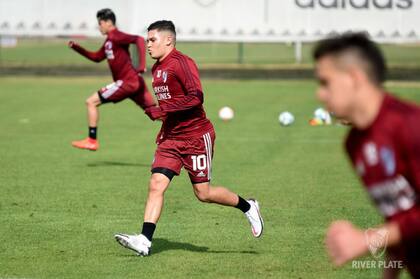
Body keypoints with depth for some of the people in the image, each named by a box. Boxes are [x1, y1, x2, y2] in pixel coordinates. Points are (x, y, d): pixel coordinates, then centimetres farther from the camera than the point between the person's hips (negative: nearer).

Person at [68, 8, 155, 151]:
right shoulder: (109, 41, 19)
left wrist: (141, 64, -32)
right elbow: (97, 57, 31)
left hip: (127, 81, -10)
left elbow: (139, 39, -24)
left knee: (91, 102, -3)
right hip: (134, 81, 10)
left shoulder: (115, 36, -10)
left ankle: (92, 141, -1)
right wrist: (76, 47, 23)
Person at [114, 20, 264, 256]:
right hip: (170, 137, 8)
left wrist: (163, 110, -24)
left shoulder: (182, 63, -15)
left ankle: (248, 207, 23)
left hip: (196, 137, -8)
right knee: (156, 185, -8)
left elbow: (196, 97, -25)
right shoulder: (157, 68, 13)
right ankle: (144, 241, -13)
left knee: (204, 194, 0)